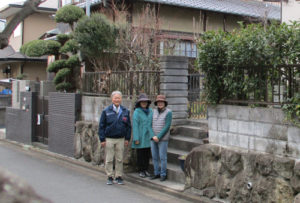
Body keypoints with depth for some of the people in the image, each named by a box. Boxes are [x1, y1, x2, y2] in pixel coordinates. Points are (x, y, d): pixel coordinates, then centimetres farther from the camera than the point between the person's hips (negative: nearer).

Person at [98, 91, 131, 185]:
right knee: (109, 160, 3)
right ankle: (110, 177, 13)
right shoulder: (106, 111, 0)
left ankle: (119, 177, 16)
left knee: (119, 159, 6)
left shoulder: (125, 111, 6)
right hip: (109, 139, -2)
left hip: (120, 139, 2)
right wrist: (102, 139, -6)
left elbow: (129, 126, 11)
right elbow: (101, 126, 0)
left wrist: (127, 138, 4)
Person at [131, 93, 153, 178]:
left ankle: (146, 169, 20)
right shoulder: (137, 112, -9)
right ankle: (140, 171, 14)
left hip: (148, 137, 5)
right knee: (140, 154, 4)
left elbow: (152, 123, 11)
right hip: (140, 137, -5)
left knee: (147, 154, 8)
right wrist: (136, 139, -14)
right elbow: (135, 125, -11)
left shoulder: (150, 111, 6)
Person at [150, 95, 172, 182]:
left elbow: (167, 126, -14)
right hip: (153, 138, 5)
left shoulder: (168, 112, -9)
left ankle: (163, 174, 11)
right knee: (154, 157, 9)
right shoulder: (154, 111, 5)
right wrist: (153, 136, -12)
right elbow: (151, 125, 3)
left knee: (162, 157, -1)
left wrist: (158, 137, -17)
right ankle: (157, 173, 21)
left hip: (163, 138, -5)